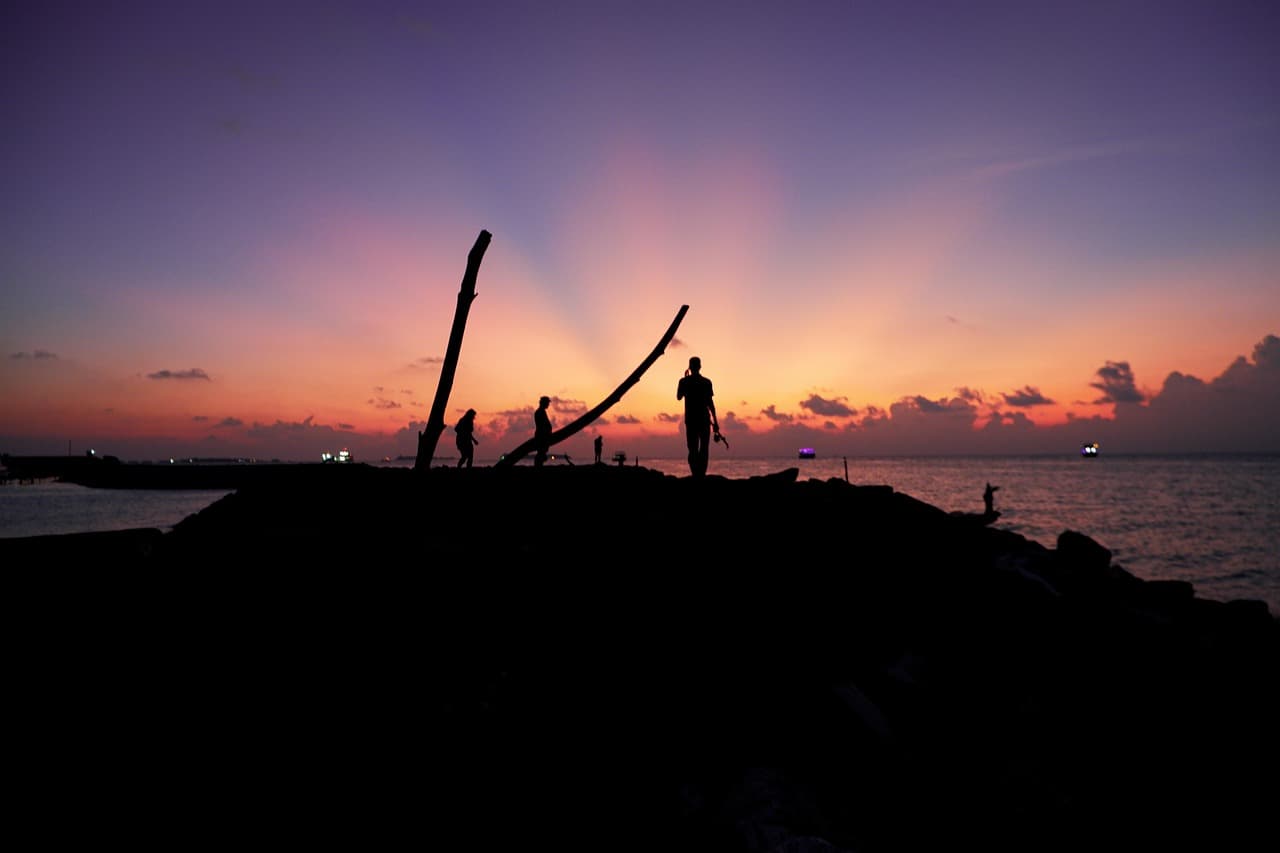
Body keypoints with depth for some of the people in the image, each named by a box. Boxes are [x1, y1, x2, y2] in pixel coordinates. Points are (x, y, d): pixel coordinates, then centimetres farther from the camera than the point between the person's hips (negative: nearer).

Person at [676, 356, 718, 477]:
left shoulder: (684, 381, 1)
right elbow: (710, 402, -6)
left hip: (690, 420, 1)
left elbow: (679, 397, 15)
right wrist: (715, 421, -2)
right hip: (704, 419, -1)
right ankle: (701, 474, -6)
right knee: (704, 449, 6)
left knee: (693, 449, 5)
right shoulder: (706, 382, -2)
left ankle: (696, 475, -6)